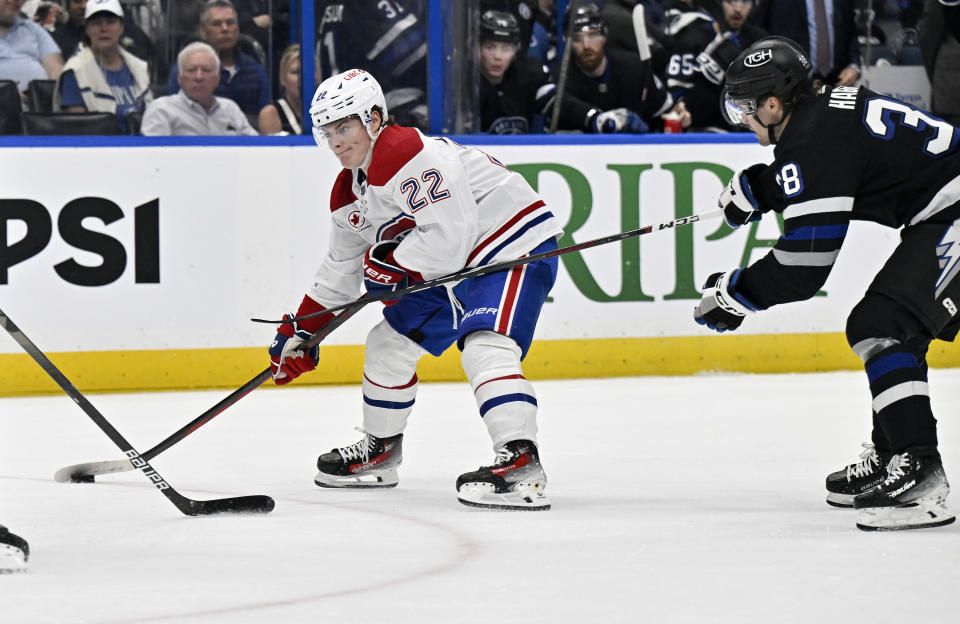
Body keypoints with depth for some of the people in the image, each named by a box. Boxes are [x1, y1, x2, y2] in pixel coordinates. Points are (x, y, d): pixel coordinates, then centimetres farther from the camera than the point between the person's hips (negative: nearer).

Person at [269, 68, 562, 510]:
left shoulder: (410, 155, -25)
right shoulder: (349, 192, 8)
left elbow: (449, 236, -31)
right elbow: (341, 267, 19)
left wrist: (391, 263, -17)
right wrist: (301, 332, 16)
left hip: (514, 244, -11)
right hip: (449, 268, 11)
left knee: (485, 348, -29)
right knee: (389, 343, 16)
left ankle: (521, 465, -41)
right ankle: (379, 451, 35)